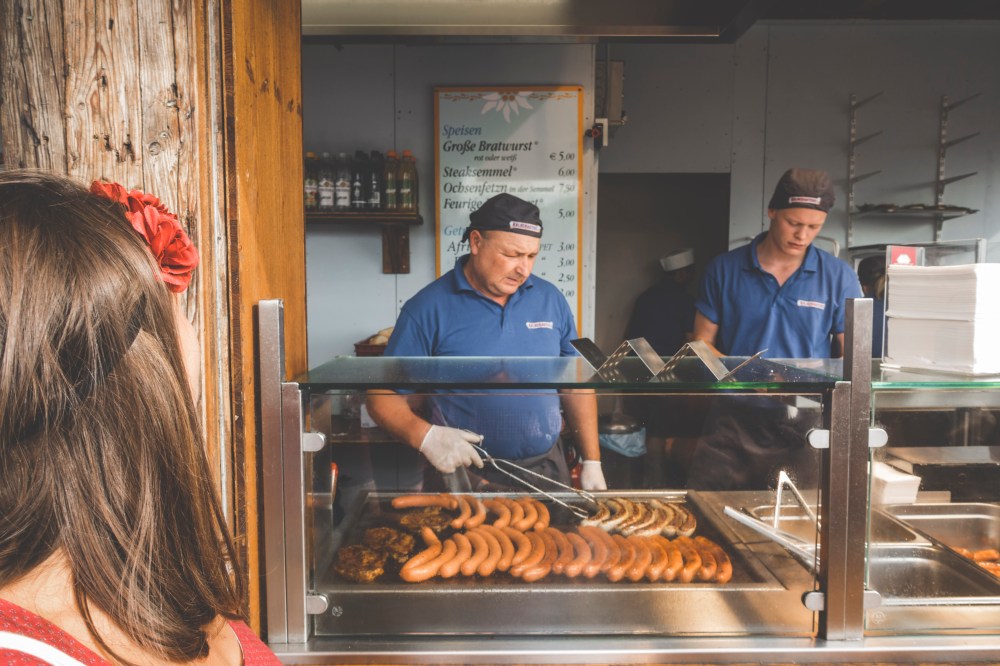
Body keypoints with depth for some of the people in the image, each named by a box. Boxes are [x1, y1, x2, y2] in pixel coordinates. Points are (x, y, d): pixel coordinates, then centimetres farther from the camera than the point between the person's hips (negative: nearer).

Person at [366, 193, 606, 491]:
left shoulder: (551, 299, 2)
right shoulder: (428, 309, -10)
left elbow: (577, 383, 8)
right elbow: (383, 397, -7)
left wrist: (592, 463, 4)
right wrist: (425, 436, -25)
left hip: (548, 469, 4)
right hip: (464, 474, -3)